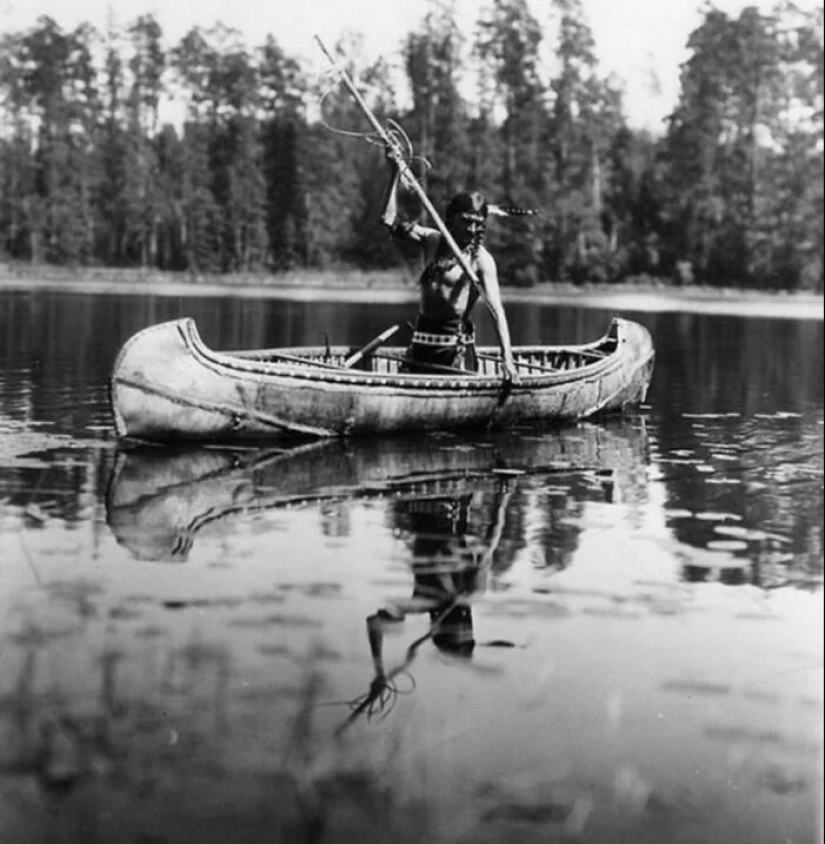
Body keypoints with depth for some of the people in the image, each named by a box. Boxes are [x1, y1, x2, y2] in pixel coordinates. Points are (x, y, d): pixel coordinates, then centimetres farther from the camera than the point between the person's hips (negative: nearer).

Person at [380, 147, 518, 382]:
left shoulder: (481, 259, -8)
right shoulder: (434, 241, 8)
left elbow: (496, 310, -15)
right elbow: (389, 220, 7)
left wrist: (507, 359, -25)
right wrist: (395, 172, 1)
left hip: (456, 348, -5)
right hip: (422, 344, 5)